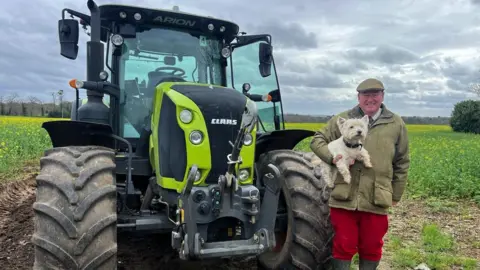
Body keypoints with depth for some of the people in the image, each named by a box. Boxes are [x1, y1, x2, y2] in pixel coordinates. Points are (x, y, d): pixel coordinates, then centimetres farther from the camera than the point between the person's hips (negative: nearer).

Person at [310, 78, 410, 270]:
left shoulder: (396, 124, 5)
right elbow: (317, 140, 6)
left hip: (376, 200, 1)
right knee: (343, 246, 9)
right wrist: (332, 157, -14)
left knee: (371, 248, 16)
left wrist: (395, 195, 11)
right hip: (344, 197, -1)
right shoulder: (342, 120, 3)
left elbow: (402, 164, 11)